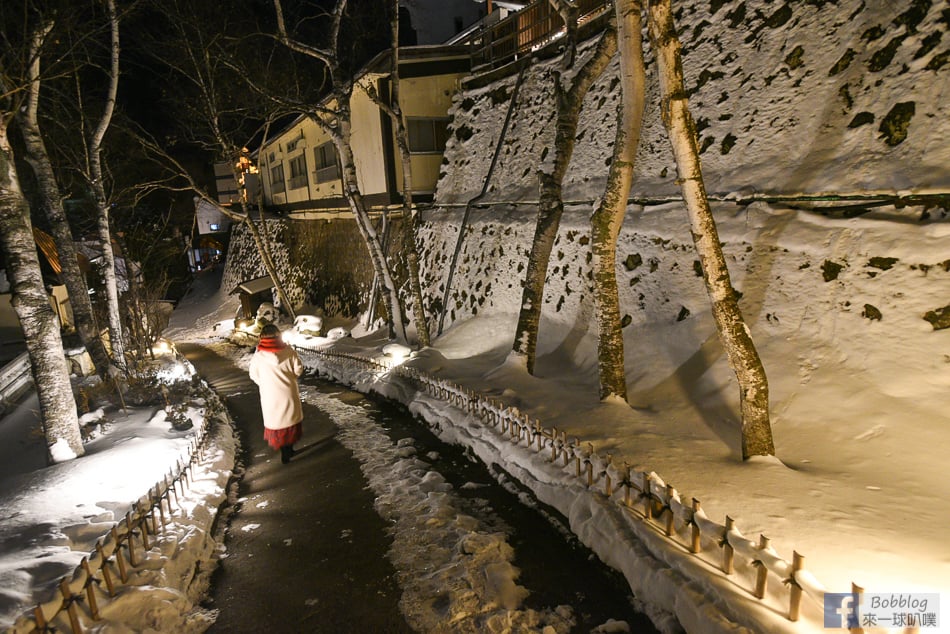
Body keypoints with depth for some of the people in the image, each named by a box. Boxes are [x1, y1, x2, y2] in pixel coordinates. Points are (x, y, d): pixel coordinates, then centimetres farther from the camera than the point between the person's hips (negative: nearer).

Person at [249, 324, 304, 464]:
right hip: (288, 392, 1)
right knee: (290, 418, 19)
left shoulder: (258, 355, -14)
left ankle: (284, 452, 21)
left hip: (271, 396, -1)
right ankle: (289, 449, 29)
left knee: (276, 420, 15)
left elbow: (254, 375, -2)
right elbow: (298, 369, -6)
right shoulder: (289, 351, -13)